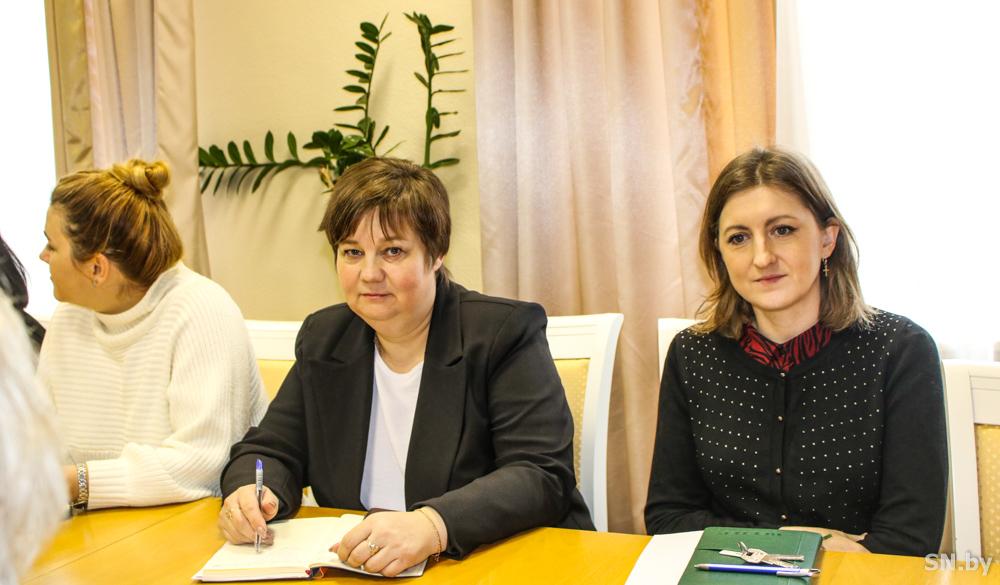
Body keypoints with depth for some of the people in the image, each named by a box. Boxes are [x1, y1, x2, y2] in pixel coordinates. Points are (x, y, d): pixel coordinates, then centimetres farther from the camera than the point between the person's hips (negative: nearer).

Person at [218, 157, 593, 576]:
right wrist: (249, 494, -14)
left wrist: (431, 526, -34)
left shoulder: (507, 332, -9)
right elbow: (272, 450, 11)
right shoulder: (322, 340, 8)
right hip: (358, 568, 5)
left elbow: (544, 478, -18)